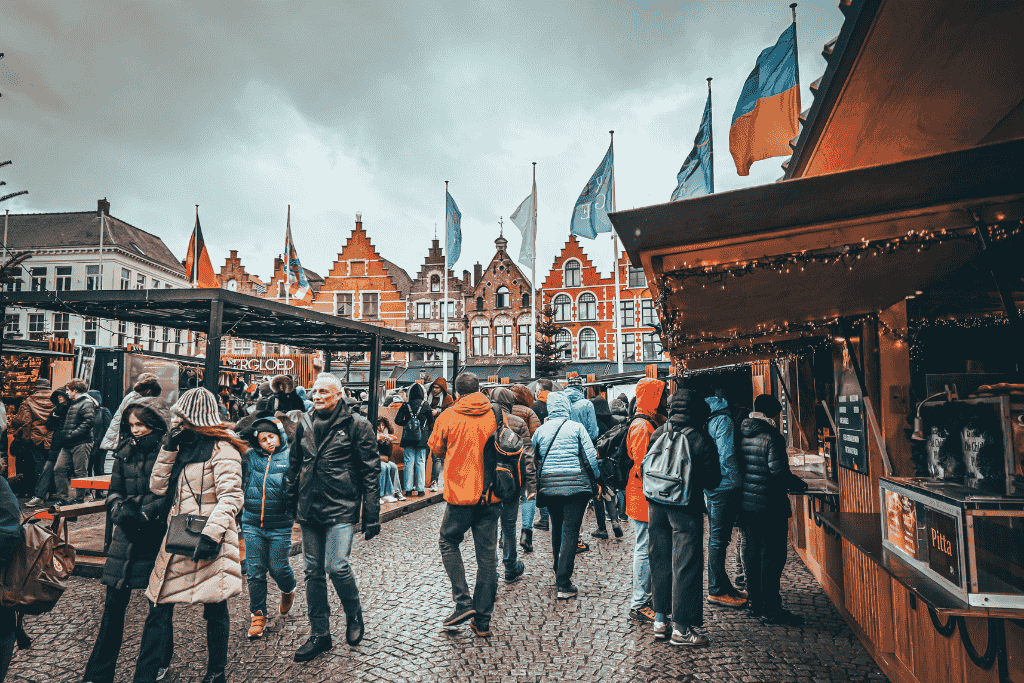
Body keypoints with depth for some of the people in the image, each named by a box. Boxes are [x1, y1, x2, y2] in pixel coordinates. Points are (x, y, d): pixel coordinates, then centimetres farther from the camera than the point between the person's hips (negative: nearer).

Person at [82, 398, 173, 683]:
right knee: (114, 601, 7)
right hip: (126, 533, 4)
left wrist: (145, 512, -19)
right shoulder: (125, 451, 7)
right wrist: (120, 509, -8)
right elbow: (114, 491, 11)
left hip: (158, 534, -4)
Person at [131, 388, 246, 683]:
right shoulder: (185, 446, 16)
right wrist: (169, 449, 5)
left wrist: (212, 534, -26)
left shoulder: (221, 447, -9)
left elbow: (231, 496, -17)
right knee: (159, 606, 9)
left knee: (215, 609, 6)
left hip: (207, 542, -7)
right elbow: (157, 487, 14)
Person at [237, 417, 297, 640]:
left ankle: (288, 591, 38)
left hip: (279, 525, -3)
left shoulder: (290, 457, -4)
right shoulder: (250, 457, 3)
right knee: (254, 571, 5)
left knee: (278, 568, 5)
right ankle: (257, 615, 20)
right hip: (252, 524, 3)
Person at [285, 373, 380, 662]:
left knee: (337, 567, -14)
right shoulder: (305, 424, 8)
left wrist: (372, 516, -10)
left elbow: (371, 472, -8)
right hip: (309, 509, 6)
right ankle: (319, 634, 25)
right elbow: (295, 465, 19)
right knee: (313, 571, 10)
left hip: (341, 508, -5)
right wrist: (291, 502, 17)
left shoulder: (357, 426, -8)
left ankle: (354, 616, 16)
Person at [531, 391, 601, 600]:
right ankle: (563, 583, -4)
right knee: (570, 531, -2)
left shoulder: (540, 430, 4)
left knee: (557, 528, 21)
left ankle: (559, 572, 33)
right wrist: (597, 479, 10)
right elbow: (591, 456, -4)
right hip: (576, 485, -3)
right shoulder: (577, 427, -4)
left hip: (549, 485, 3)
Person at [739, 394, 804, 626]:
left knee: (752, 552, 15)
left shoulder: (740, 434, 5)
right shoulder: (772, 436, -16)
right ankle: (771, 609, 6)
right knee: (772, 555, 1)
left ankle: (756, 603, 24)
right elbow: (780, 473, -18)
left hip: (746, 503, 7)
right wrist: (793, 482, 5)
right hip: (769, 505, -7)